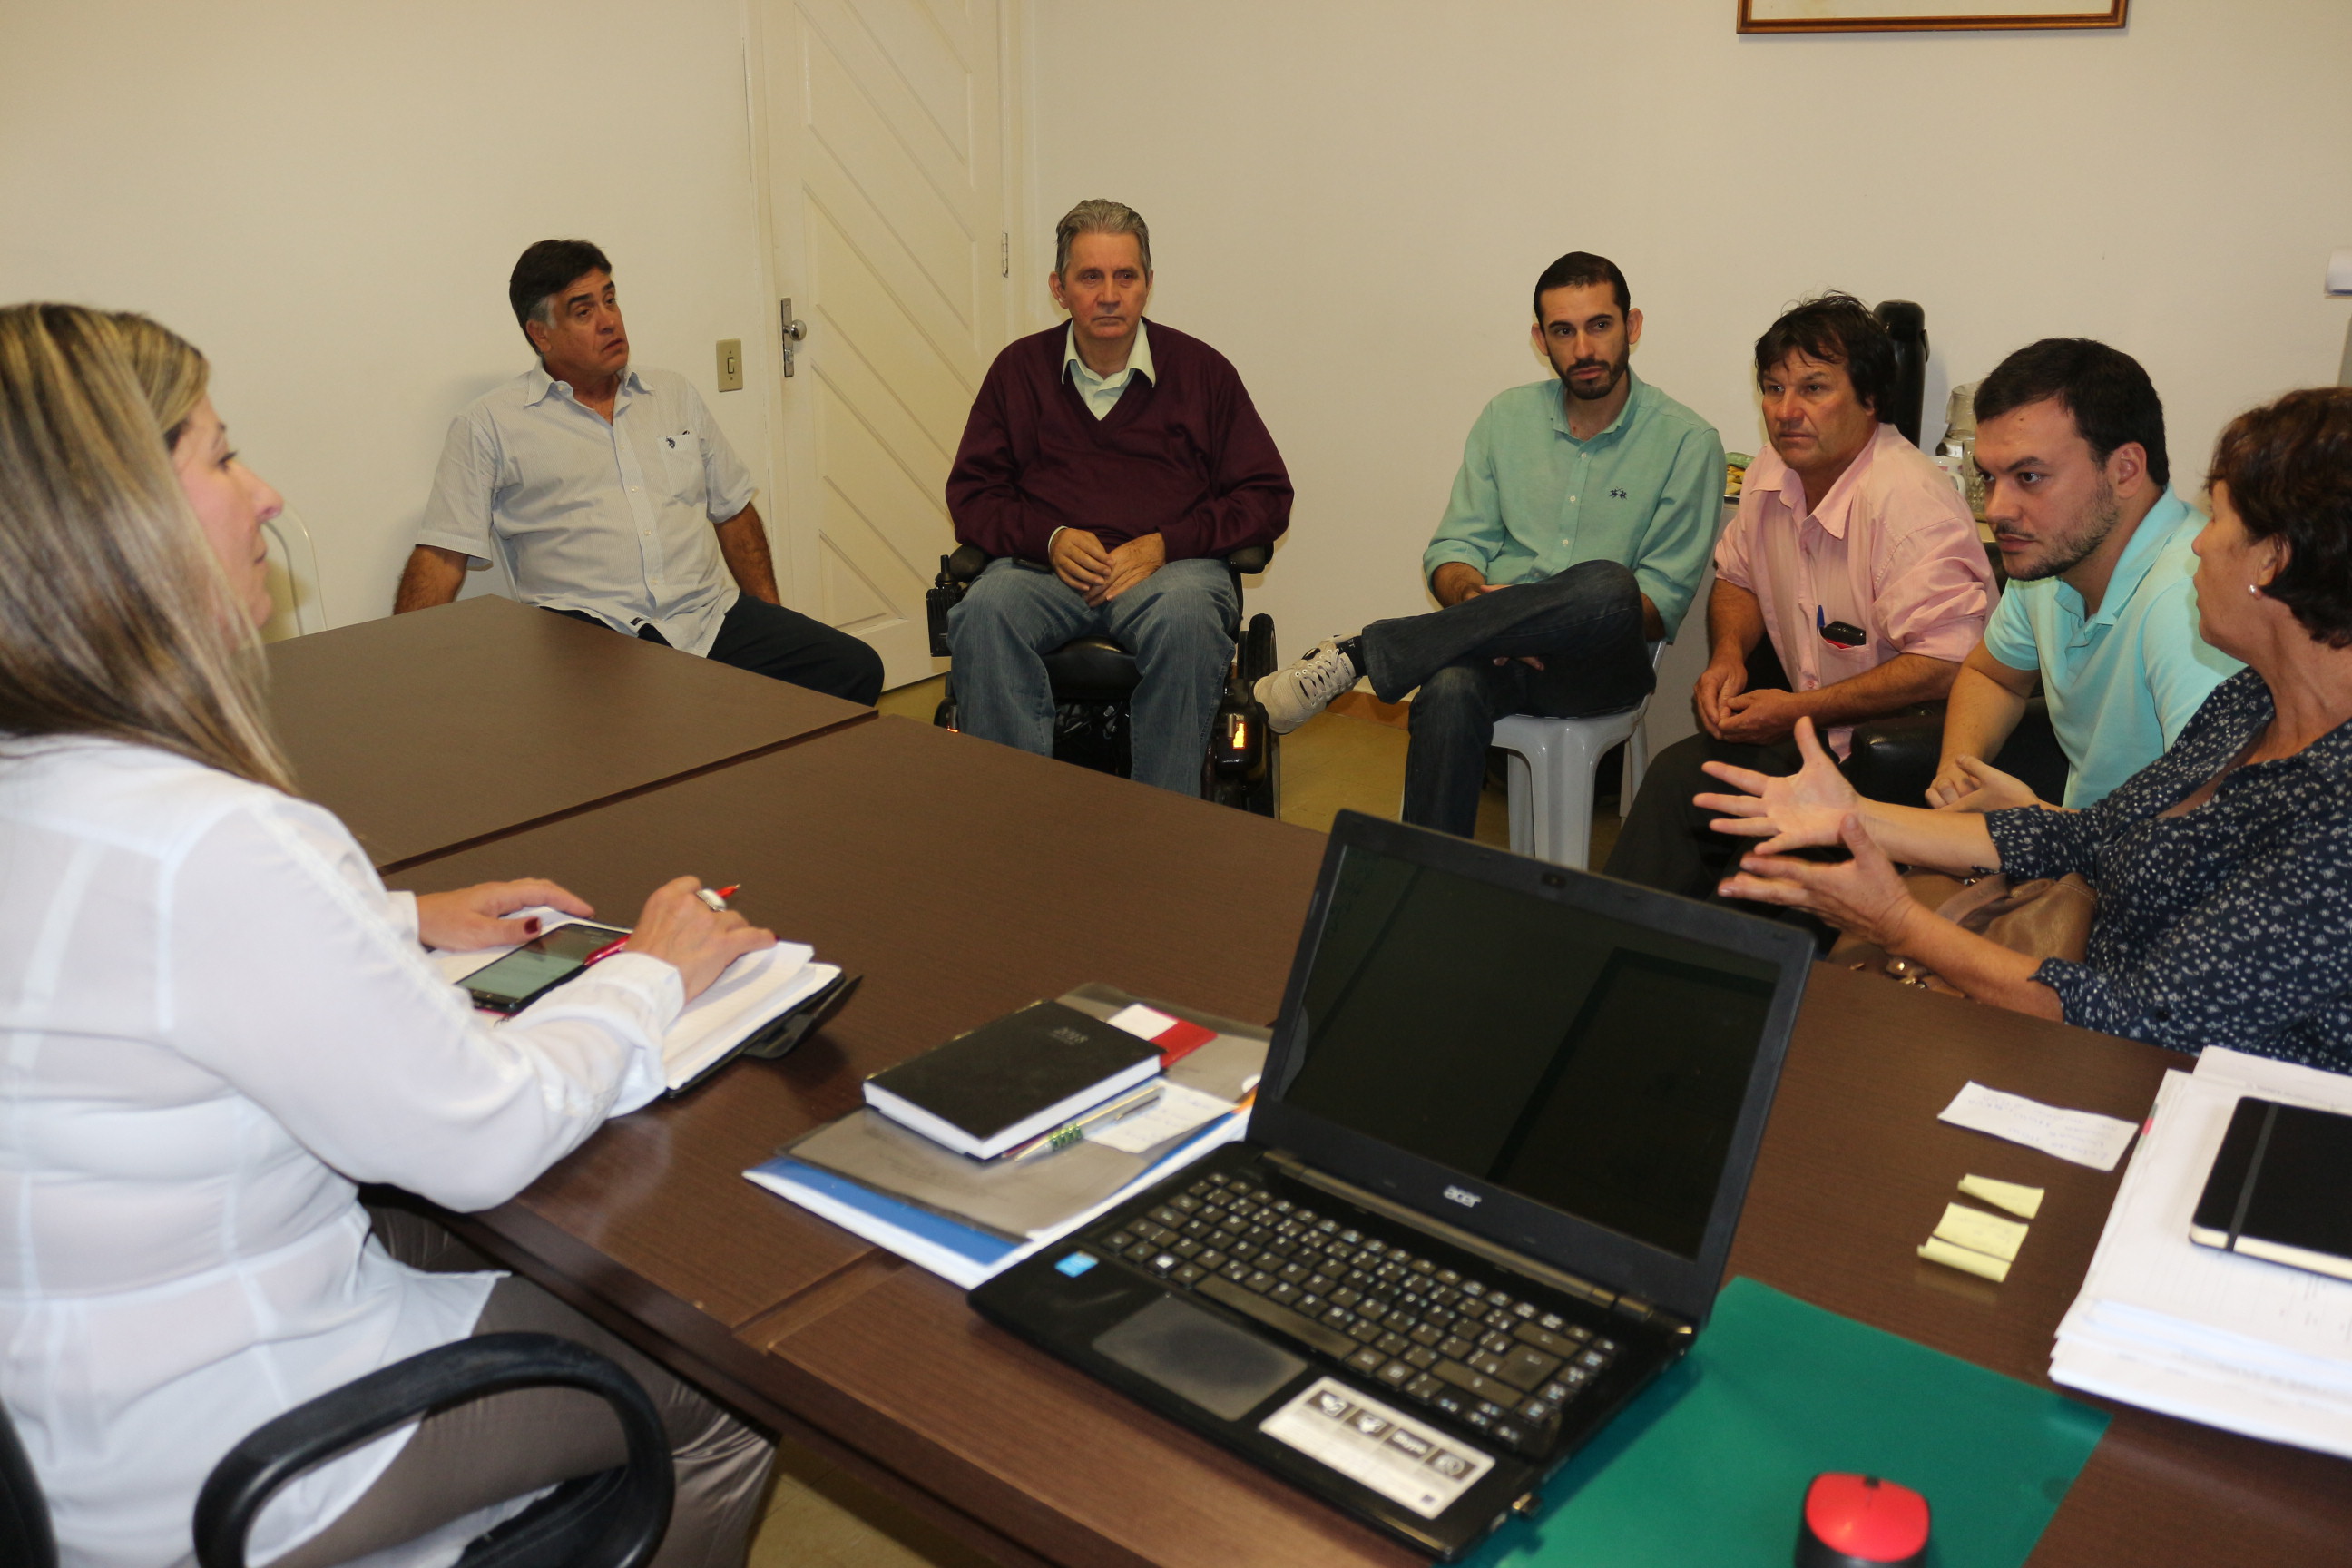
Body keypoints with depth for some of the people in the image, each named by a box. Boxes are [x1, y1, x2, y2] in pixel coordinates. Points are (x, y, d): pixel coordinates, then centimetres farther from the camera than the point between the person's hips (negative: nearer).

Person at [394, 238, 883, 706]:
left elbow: (733, 511, 26)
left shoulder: (675, 394, 21)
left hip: (711, 616, 5)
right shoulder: (490, 424, 7)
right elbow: (442, 556, 2)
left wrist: (774, 627, 16)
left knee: (855, 668, -17)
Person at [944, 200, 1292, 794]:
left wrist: (1162, 545, -8)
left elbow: (1267, 498, 7)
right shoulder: (1019, 368, 13)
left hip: (1171, 566, -1)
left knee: (1185, 616, -37)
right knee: (984, 613, -32)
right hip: (1046, 565, 1)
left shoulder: (1201, 370, 9)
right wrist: (1050, 539, -8)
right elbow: (970, 495, 13)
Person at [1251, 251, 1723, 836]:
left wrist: (1546, 617, -18)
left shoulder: (1687, 443, 4)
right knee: (1450, 688, -35)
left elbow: (1661, 605, -2)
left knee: (1606, 587, -37)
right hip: (1498, 650, 2)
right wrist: (1477, 600, -14)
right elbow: (1451, 550, 11)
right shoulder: (1505, 418, 15)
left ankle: (1358, 655, -30)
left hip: (1600, 664, -2)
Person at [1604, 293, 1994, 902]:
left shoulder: (1910, 503, -23)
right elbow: (1737, 579, 23)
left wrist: (1799, 710, -22)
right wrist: (1727, 655, 1)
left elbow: (1944, 665, -29)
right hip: (1812, 720, 8)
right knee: (1678, 773, -11)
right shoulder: (1774, 473, 4)